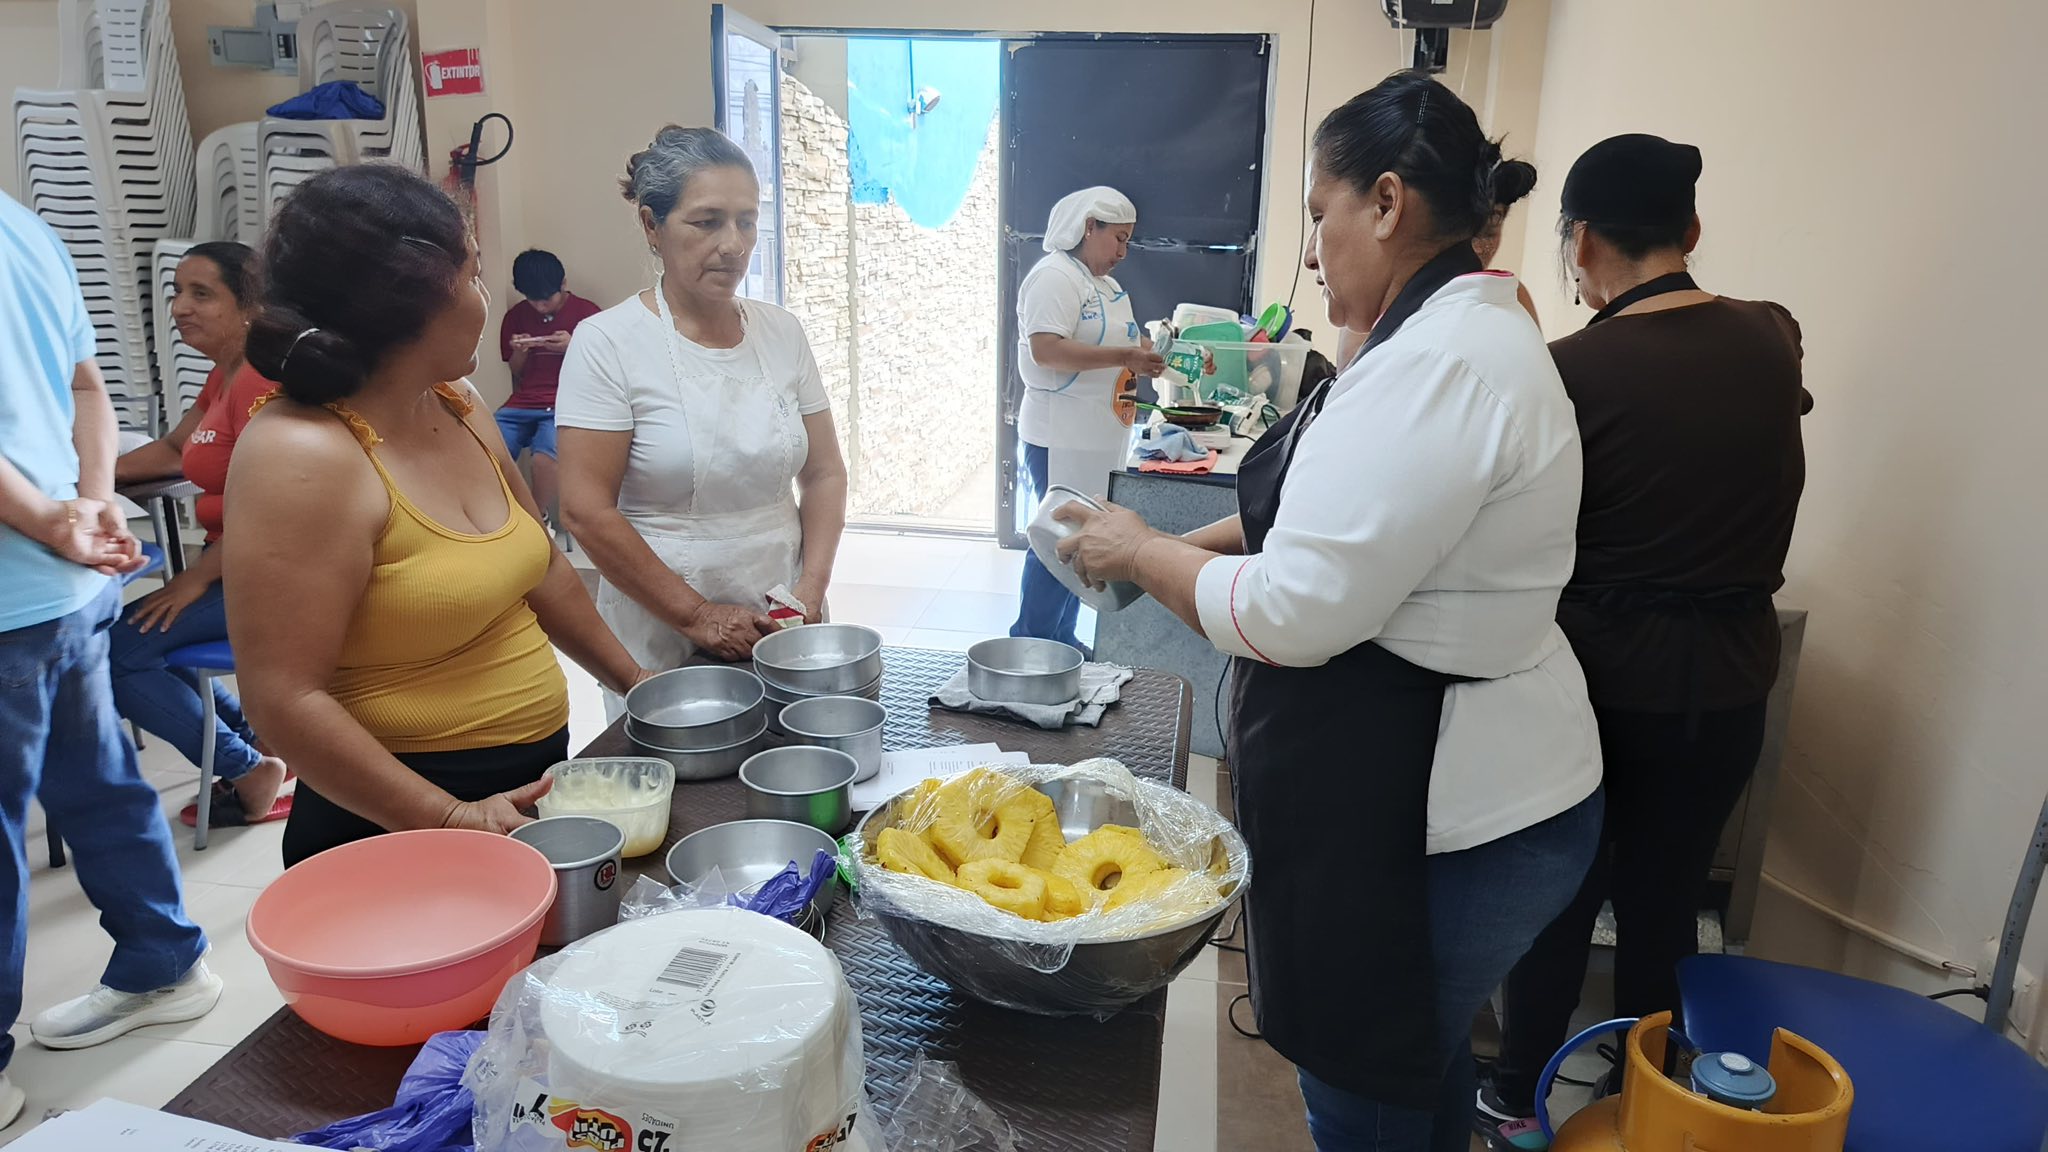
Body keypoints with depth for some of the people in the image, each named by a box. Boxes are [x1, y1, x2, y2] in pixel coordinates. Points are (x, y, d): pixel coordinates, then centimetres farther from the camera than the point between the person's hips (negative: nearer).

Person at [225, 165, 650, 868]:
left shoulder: (459, 408, 4)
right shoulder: (302, 455, -20)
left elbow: (540, 570, 15)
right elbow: (285, 700, -23)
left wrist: (636, 683, 16)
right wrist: (451, 820, -27)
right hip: (400, 828, -8)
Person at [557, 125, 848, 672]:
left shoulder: (781, 332, 4)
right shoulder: (607, 342, -10)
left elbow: (824, 474, 7)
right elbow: (586, 510, -14)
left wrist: (812, 590, -6)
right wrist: (697, 615, -14)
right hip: (660, 643, -4)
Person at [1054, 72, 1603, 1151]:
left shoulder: (1435, 367, -25)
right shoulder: (1475, 333, 10)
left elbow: (1288, 616, -26)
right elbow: (1370, 516, 19)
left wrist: (1140, 553, -10)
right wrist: (1185, 544, 9)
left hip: (1428, 821, -10)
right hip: (1464, 789, 10)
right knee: (1420, 1064, 27)